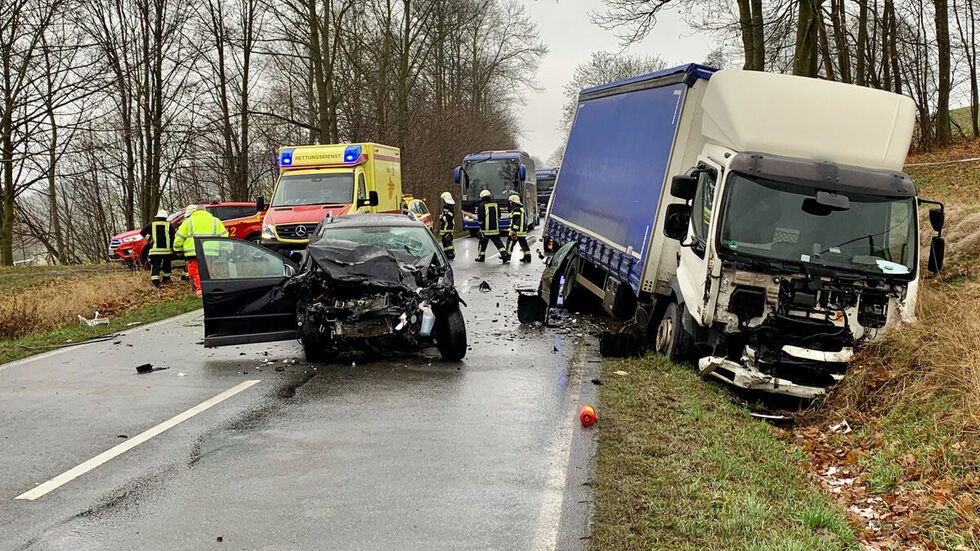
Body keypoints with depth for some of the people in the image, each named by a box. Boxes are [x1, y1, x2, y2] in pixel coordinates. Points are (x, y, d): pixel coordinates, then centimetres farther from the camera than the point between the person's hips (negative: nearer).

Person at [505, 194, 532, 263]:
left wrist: (513, 231, -23)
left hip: (517, 231, -9)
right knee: (523, 243, 10)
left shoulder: (516, 210, -13)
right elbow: (525, 220, 24)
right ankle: (527, 257, 9)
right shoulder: (522, 209, 18)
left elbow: (517, 221, -21)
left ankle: (507, 256, 0)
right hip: (523, 231, 9)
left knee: (510, 242, -2)